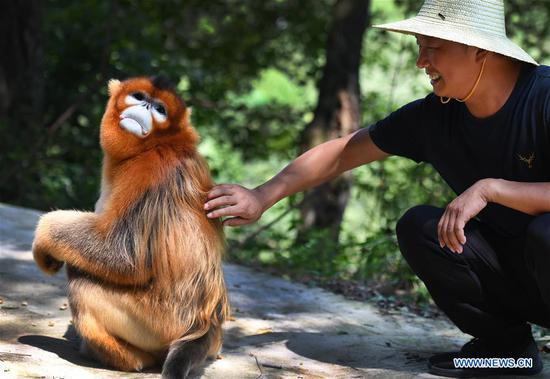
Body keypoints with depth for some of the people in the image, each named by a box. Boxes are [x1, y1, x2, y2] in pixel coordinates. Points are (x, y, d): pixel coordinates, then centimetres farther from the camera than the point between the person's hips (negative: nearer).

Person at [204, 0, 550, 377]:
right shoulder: (435, 115, -5)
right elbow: (341, 153, 2)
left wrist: (489, 188, -33)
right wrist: (262, 197, -5)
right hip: (508, 268, 6)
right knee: (417, 226, -13)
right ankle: (505, 343, 1)